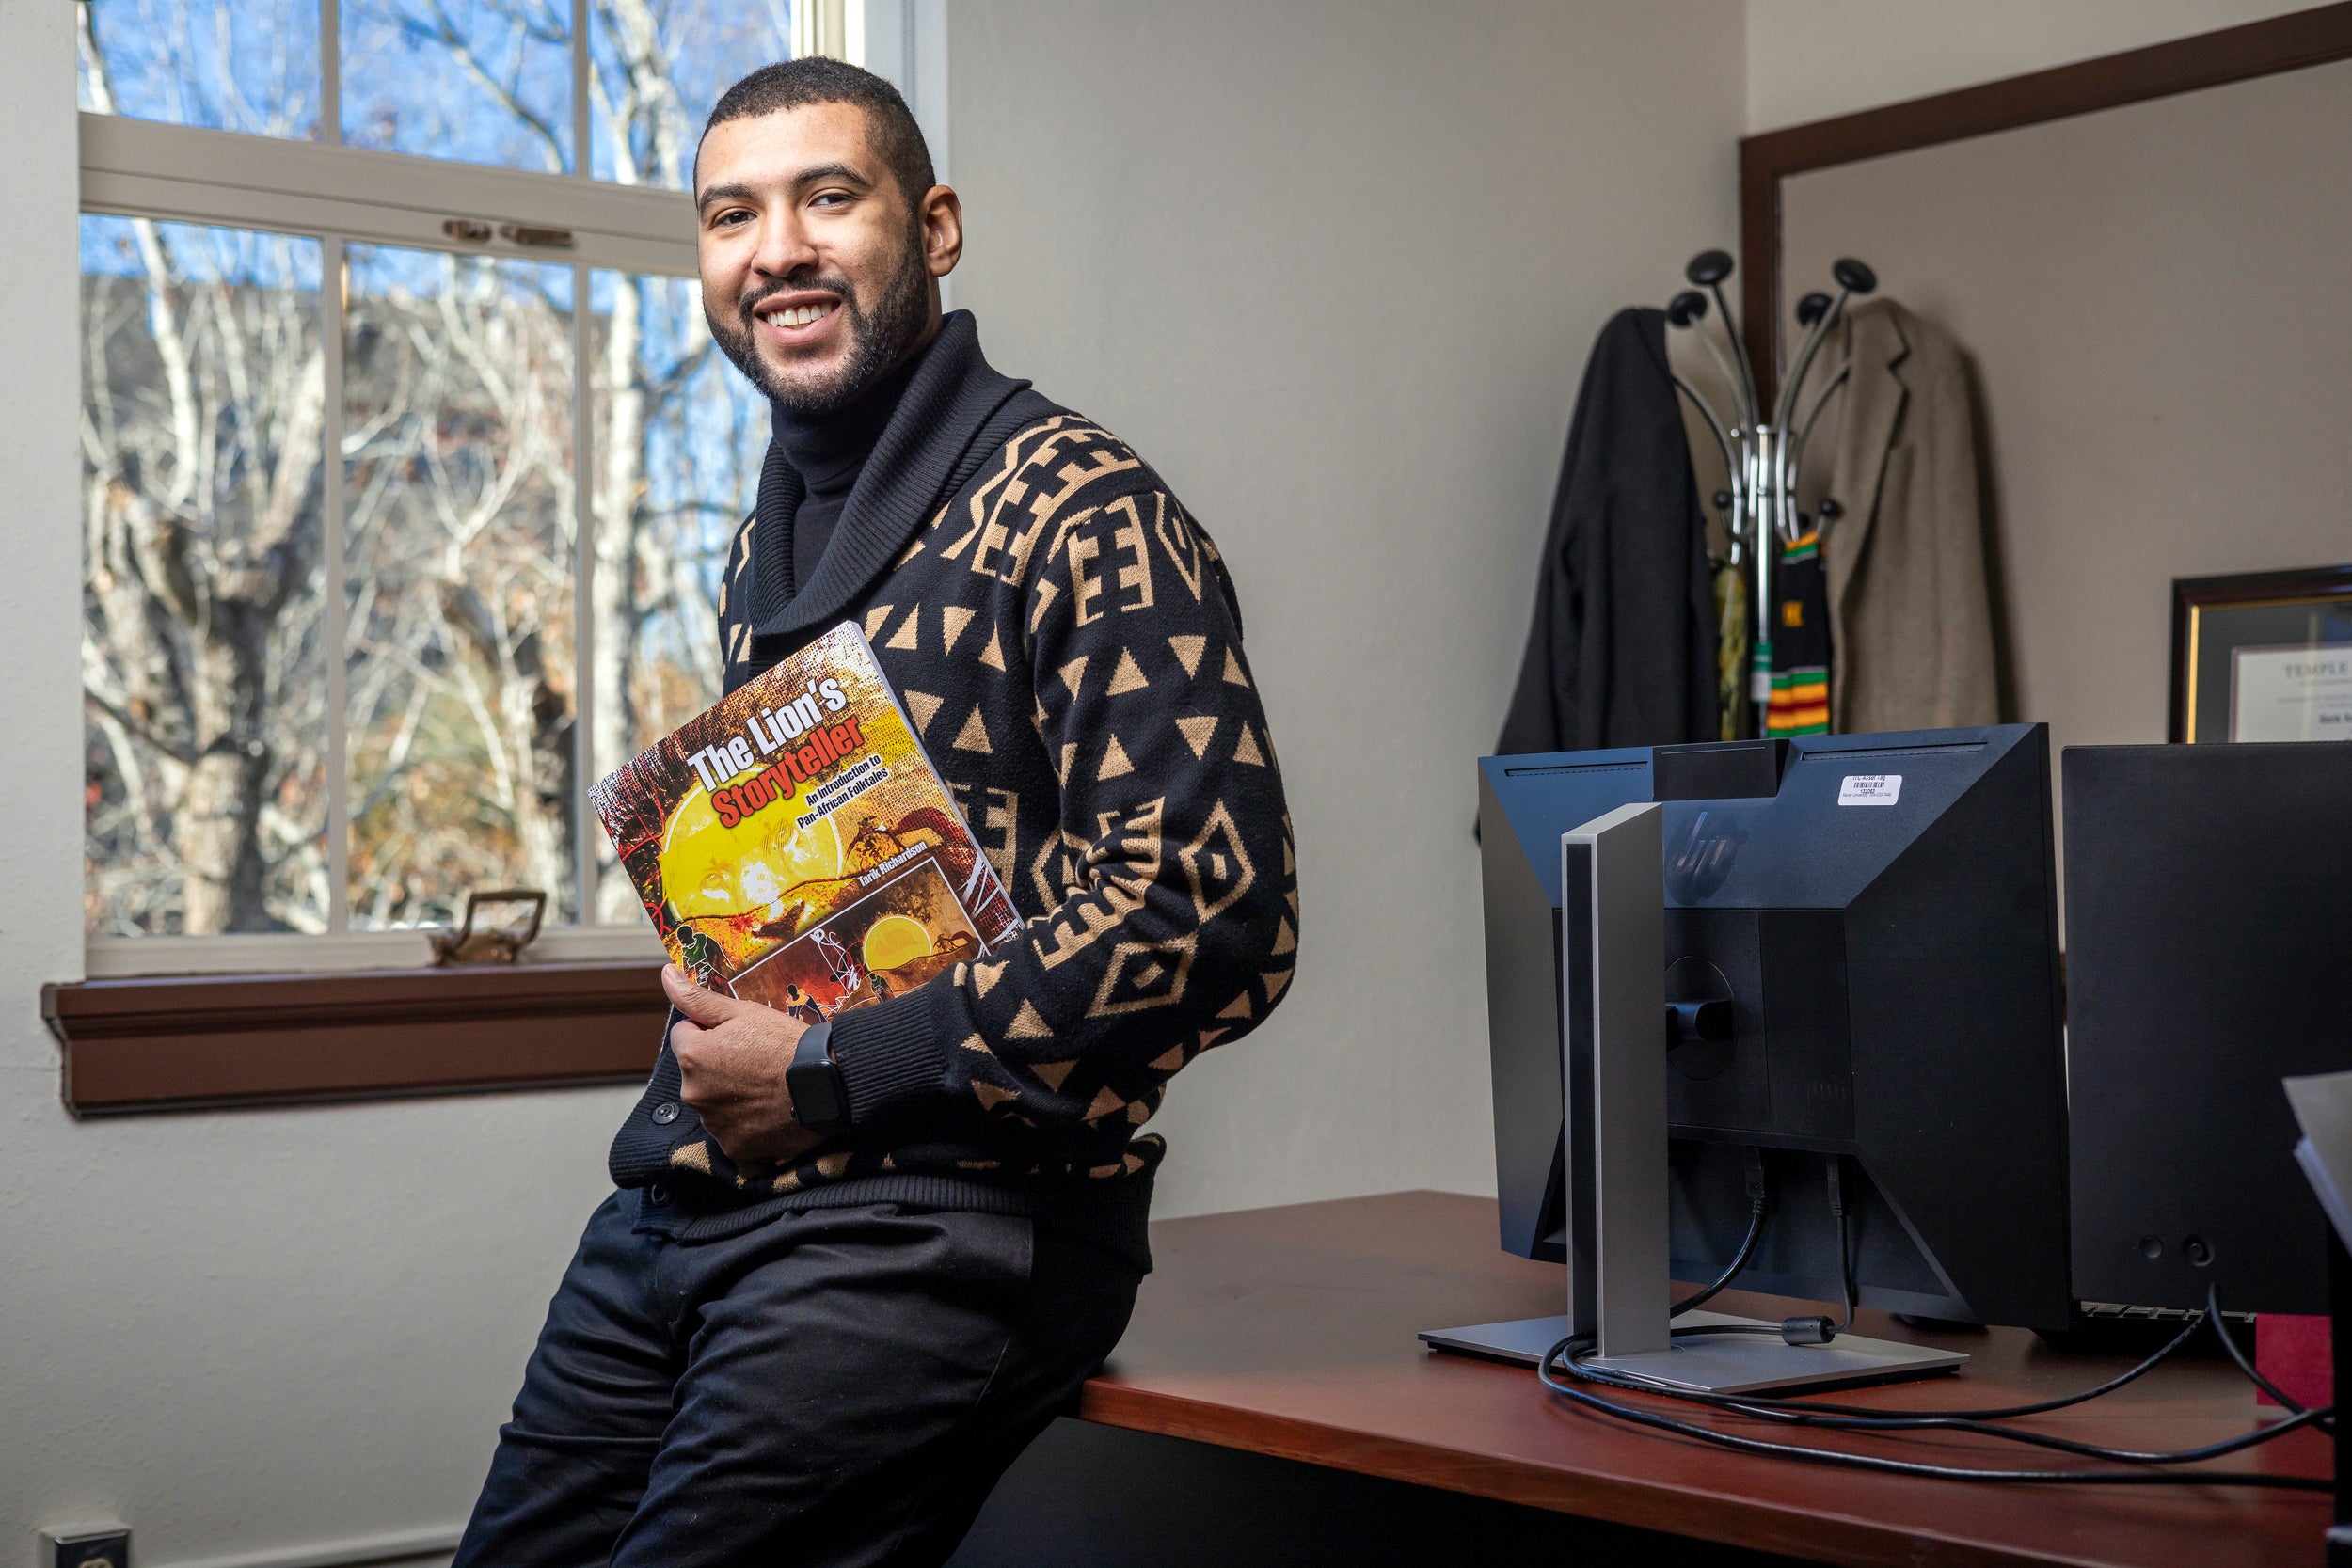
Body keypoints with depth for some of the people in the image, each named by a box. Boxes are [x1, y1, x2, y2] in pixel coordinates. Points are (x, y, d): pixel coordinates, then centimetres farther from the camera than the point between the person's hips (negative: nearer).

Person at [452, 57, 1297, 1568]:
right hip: (678, 1200, 8)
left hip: (935, 1221, -8)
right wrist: (715, 1024, 7)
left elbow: (1217, 920, -20)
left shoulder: (1081, 516, -11)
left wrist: (831, 1075, -16)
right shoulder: (770, 543, 17)